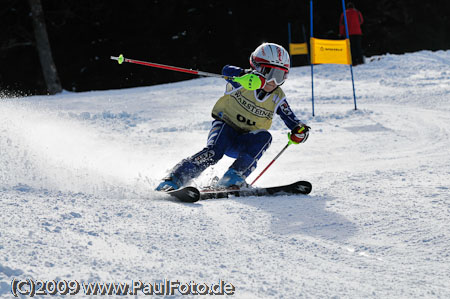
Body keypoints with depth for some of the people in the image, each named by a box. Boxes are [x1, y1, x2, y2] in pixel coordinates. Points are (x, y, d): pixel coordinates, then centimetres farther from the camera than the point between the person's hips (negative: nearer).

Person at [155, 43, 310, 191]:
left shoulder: (277, 98, 0)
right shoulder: (244, 82, -14)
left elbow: (290, 118, 1)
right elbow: (227, 71, -34)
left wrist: (299, 130, -24)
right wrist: (246, 76, -56)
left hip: (245, 143, 4)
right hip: (225, 127, -4)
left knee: (264, 137, -27)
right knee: (213, 152, -32)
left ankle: (234, 176, -35)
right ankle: (172, 180, -32)